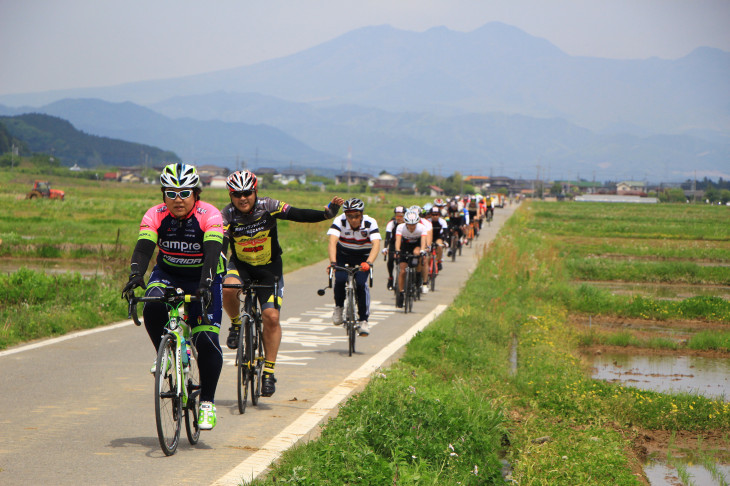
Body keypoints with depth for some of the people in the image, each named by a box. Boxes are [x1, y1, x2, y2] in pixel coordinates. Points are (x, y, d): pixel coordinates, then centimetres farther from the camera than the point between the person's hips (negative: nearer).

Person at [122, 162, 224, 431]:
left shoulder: (209, 216, -22)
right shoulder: (155, 215, -15)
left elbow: (212, 252, -34)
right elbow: (143, 247, -26)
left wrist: (205, 284, -50)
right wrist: (135, 275, -46)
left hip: (202, 279, -2)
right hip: (167, 274, 2)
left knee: (207, 341, -14)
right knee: (153, 309, -31)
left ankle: (207, 402, 2)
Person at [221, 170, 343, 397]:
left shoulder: (269, 207, -17)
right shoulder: (227, 216, -17)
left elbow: (300, 215, -23)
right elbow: (218, 248, -27)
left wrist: (328, 212, -39)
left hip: (269, 268, 0)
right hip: (240, 265, 0)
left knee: (271, 316, -15)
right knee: (228, 290, -33)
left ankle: (269, 371, -4)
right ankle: (236, 324, -2)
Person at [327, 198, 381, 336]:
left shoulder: (370, 223, -28)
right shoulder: (339, 221, -27)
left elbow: (376, 244, -40)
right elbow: (332, 242, -39)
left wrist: (368, 263, -57)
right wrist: (332, 262, -55)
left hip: (363, 256, -1)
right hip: (343, 254, 1)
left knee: (361, 283, -20)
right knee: (340, 279, -23)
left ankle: (363, 320, -8)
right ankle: (339, 307, 6)